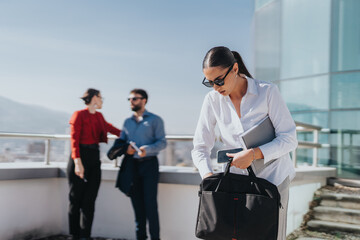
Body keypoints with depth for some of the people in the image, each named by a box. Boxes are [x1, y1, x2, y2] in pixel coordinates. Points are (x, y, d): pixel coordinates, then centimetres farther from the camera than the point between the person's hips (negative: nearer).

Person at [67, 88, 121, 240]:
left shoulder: (99, 116, 14)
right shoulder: (79, 115, -6)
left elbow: (108, 127, 33)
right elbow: (74, 140, -12)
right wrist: (77, 162, -21)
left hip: (94, 159, 6)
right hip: (81, 156, -6)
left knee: (89, 201, 2)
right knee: (76, 200, 1)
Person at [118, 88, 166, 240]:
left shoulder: (155, 120, 2)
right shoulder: (127, 122, 17)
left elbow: (162, 142, -5)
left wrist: (147, 149, -22)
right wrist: (126, 149, -6)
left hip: (149, 163, -5)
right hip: (132, 164, 5)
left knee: (150, 202, -8)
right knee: (137, 202, 6)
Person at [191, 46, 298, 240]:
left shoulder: (267, 92, -9)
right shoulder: (213, 100, -1)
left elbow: (289, 139, -10)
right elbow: (200, 147, 0)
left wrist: (253, 154, -22)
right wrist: (208, 176, -18)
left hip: (272, 177, -2)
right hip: (237, 180, 2)